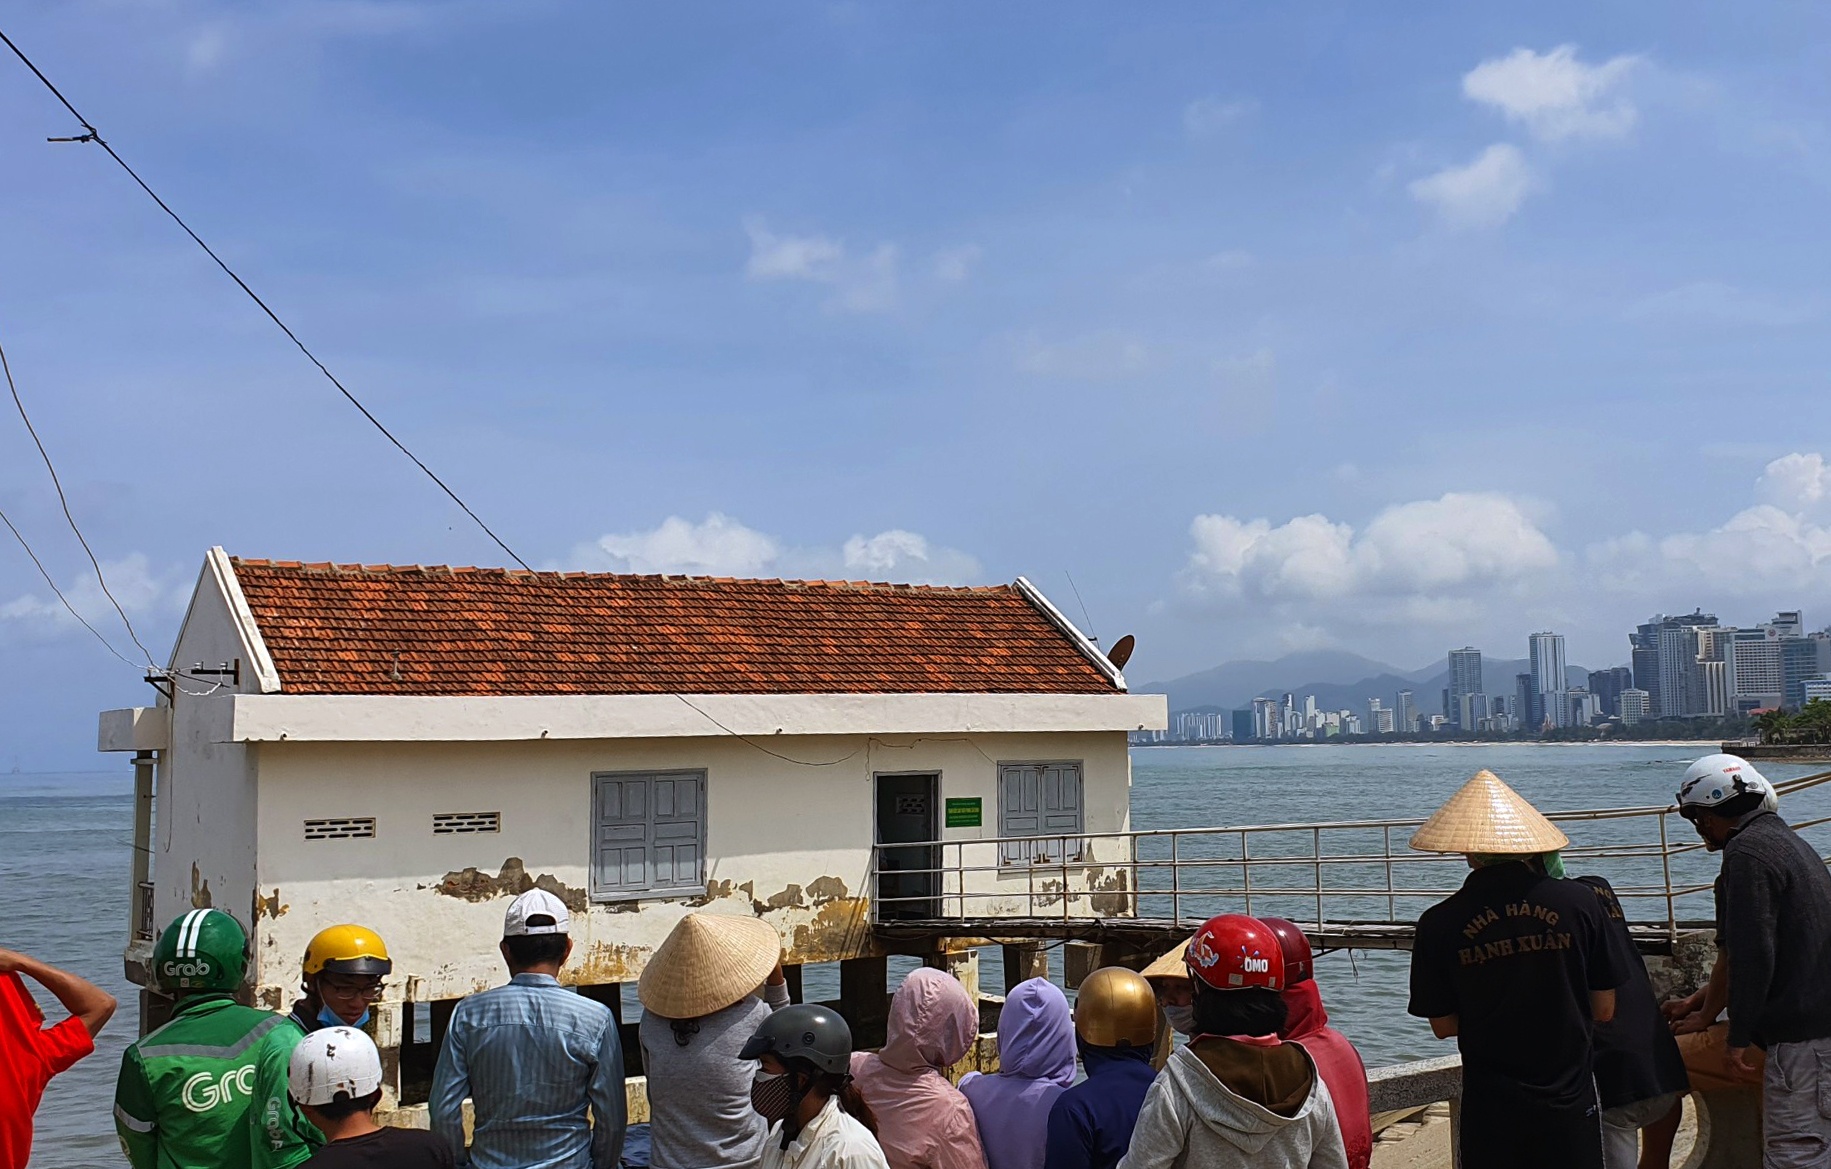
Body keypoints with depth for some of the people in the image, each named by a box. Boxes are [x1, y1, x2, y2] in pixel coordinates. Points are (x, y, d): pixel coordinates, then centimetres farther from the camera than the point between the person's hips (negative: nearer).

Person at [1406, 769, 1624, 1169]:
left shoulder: (1439, 925, -9)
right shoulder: (1579, 902, -8)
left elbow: (1444, 1026, -1)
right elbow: (1604, 1010, -1)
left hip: (1491, 1109, 0)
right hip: (1571, 1102, 1)